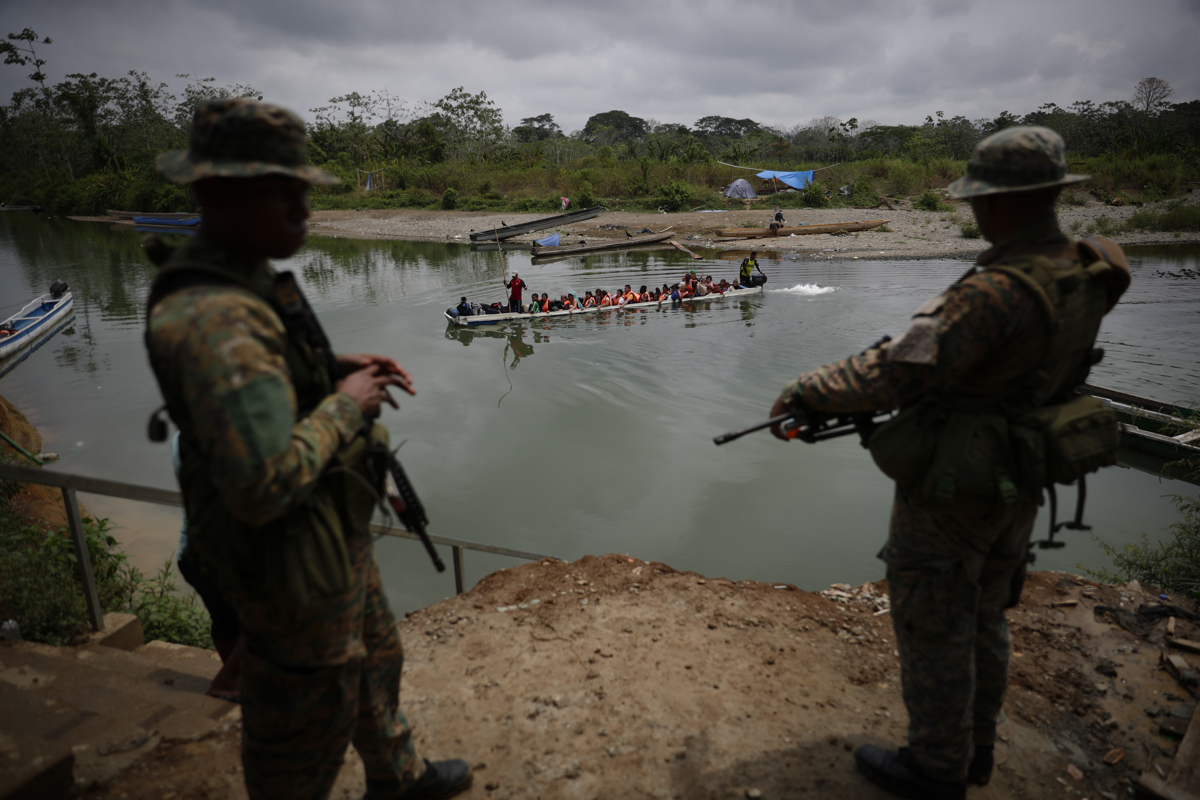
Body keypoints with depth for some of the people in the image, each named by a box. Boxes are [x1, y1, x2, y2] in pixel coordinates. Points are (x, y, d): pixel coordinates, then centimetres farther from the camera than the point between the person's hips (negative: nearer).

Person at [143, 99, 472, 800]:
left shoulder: (246, 279, 2)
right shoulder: (212, 317, -31)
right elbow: (263, 485, -38)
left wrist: (339, 369, 2)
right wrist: (346, 405, -23)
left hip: (332, 529, 10)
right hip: (290, 559, -10)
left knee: (375, 658, 29)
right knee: (309, 713, 14)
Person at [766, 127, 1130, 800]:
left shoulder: (995, 293, -31)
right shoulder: (1083, 277, -2)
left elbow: (898, 372, -31)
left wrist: (806, 393, -19)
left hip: (951, 491, -9)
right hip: (1017, 483, 9)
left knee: (933, 628, 9)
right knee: (984, 617, 24)